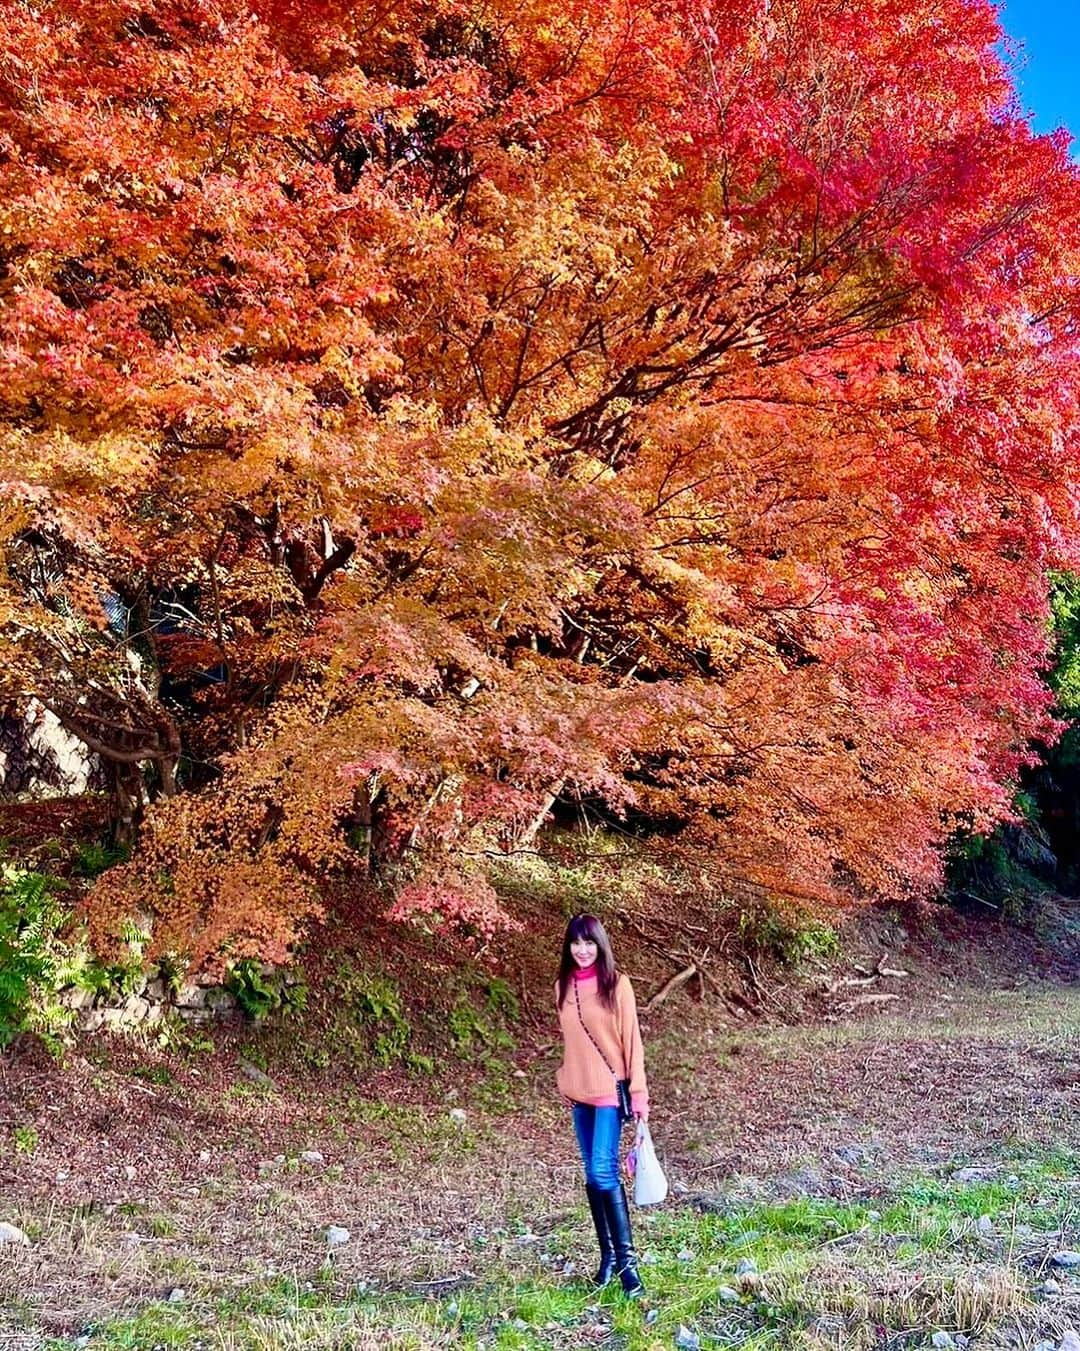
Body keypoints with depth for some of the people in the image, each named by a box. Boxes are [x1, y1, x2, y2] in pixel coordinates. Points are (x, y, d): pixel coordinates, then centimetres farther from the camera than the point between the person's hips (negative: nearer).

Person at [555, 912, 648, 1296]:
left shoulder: (616, 984, -7)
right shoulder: (563, 986, 7)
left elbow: (631, 1038, -7)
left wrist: (638, 1092, -10)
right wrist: (565, 1082, 14)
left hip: (610, 1089, -5)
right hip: (579, 1091, 5)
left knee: (603, 1171, -14)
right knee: (593, 1174, 10)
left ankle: (626, 1258, -9)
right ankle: (608, 1252, 20)